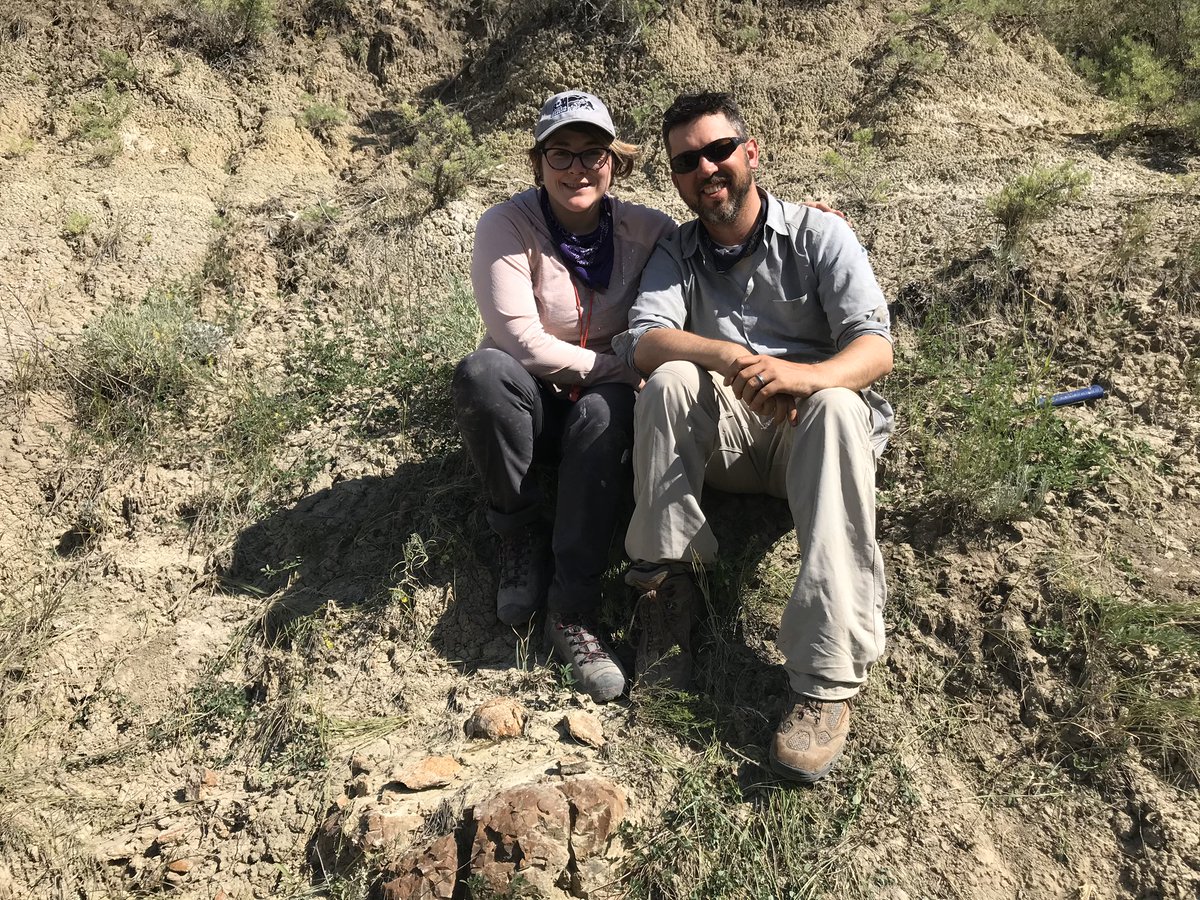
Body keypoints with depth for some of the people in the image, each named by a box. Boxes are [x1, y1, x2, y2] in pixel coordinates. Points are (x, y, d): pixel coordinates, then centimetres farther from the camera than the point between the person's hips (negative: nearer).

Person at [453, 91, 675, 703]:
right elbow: (521, 342, -19)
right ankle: (523, 539, -13)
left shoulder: (648, 230, -4)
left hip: (605, 408, 1)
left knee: (607, 412, -34)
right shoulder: (507, 226, -12)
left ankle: (573, 612, -30)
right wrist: (623, 368, -17)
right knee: (481, 371, -33)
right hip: (531, 408, -1)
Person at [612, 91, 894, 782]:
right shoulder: (678, 254, 10)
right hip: (721, 437, 2)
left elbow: (876, 346, -11)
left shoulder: (820, 236, 3)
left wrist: (802, 375, -34)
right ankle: (667, 581, -19)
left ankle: (828, 681, -40)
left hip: (807, 435, -1)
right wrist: (732, 356, -30)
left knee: (836, 407, -36)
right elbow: (644, 341, -9)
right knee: (673, 379, -27)